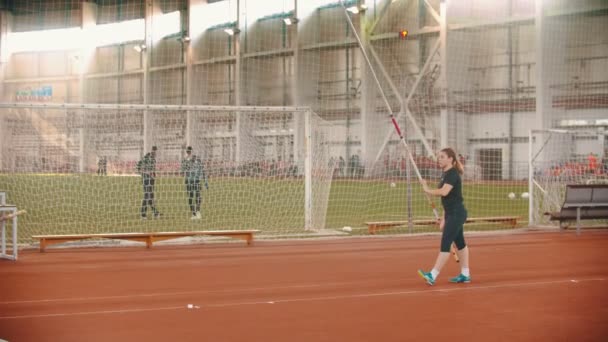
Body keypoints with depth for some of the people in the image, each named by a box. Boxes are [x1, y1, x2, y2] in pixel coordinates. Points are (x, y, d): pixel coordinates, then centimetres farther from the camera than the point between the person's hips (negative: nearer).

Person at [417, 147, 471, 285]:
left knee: (445, 243, -13)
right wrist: (444, 218, 19)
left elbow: (444, 192, -31)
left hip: (456, 214, -11)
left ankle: (433, 275, -17)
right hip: (452, 214, 11)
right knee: (460, 243, 14)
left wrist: (427, 190, -17)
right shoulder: (446, 174, 14)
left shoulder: (453, 174, -16)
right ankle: (465, 274, 20)